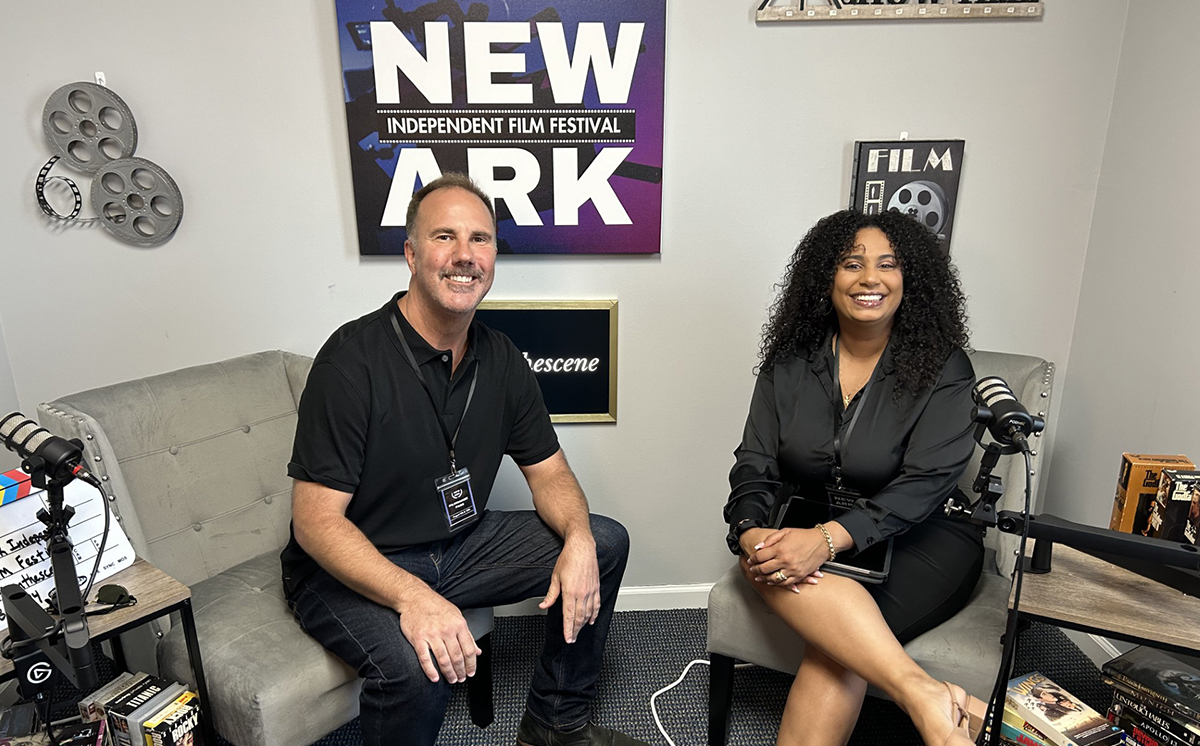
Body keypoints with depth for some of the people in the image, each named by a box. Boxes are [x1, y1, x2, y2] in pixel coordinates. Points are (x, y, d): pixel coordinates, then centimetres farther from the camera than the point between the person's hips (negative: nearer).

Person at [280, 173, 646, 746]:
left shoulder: (500, 360, -2)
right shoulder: (353, 359, -21)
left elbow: (549, 472, 5)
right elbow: (314, 521, -23)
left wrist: (577, 539, -16)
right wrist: (411, 596, -37)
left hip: (460, 545, 7)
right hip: (350, 570, -6)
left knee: (604, 542, 0)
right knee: (416, 664, -35)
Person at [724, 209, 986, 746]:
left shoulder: (942, 369, -5)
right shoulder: (791, 363, 3)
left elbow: (925, 484, -16)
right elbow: (756, 465, 0)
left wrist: (829, 538, -31)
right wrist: (750, 533, -23)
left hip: (918, 539, -2)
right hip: (810, 532, 2)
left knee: (835, 643, -32)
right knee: (768, 560, -34)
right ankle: (926, 697, -39)